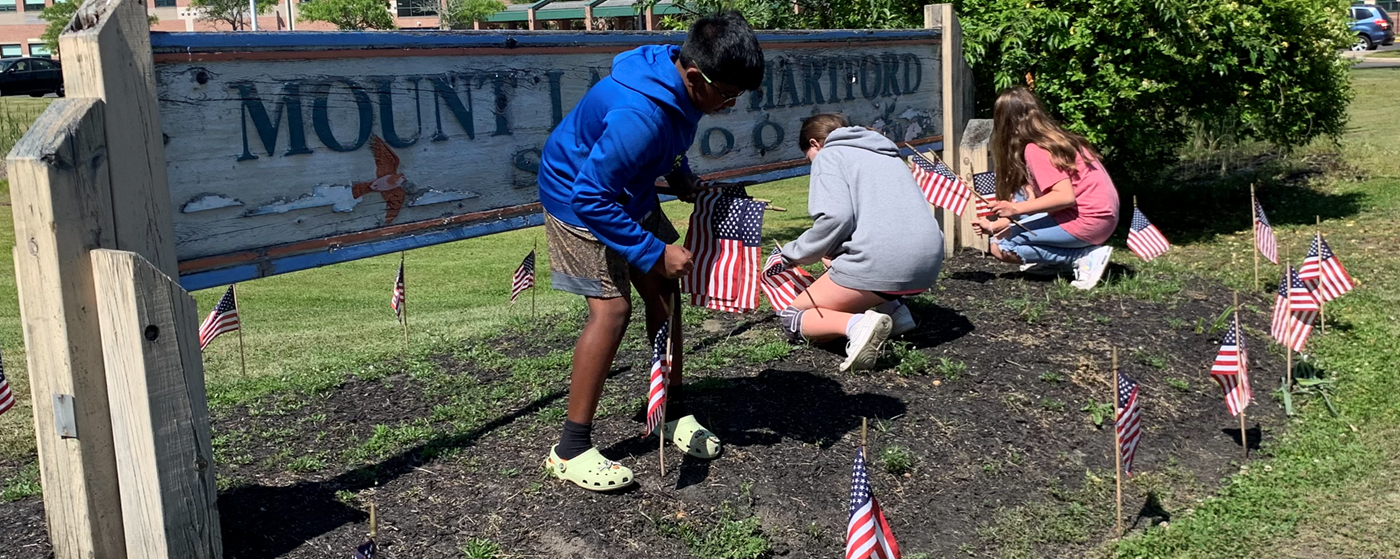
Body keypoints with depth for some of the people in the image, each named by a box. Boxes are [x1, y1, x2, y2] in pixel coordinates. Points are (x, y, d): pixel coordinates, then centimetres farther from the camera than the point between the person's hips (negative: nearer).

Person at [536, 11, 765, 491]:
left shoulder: (682, 85, -11)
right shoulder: (639, 116, -38)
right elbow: (591, 198, -34)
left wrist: (686, 182, -1)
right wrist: (655, 253, -29)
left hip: (629, 192, 9)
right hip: (579, 198, -9)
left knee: (664, 293, 7)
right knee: (612, 307, -16)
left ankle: (672, 413, 23)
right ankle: (571, 450, -8)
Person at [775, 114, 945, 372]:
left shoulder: (828, 155, 7)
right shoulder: (885, 154, 30)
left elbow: (836, 217, -11)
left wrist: (792, 254, 2)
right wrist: (833, 253, 34)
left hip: (883, 263, -8)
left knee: (792, 319, 11)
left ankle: (856, 325, -18)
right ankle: (892, 309, 13)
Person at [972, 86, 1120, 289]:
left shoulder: (1035, 150, -13)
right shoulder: (1054, 138, 15)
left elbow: (1065, 196, -24)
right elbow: (1035, 197, 15)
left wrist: (1016, 209, -22)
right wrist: (994, 226, 15)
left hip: (1088, 220, -10)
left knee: (1000, 248, -8)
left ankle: (1085, 257, -9)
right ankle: (1049, 260, 7)